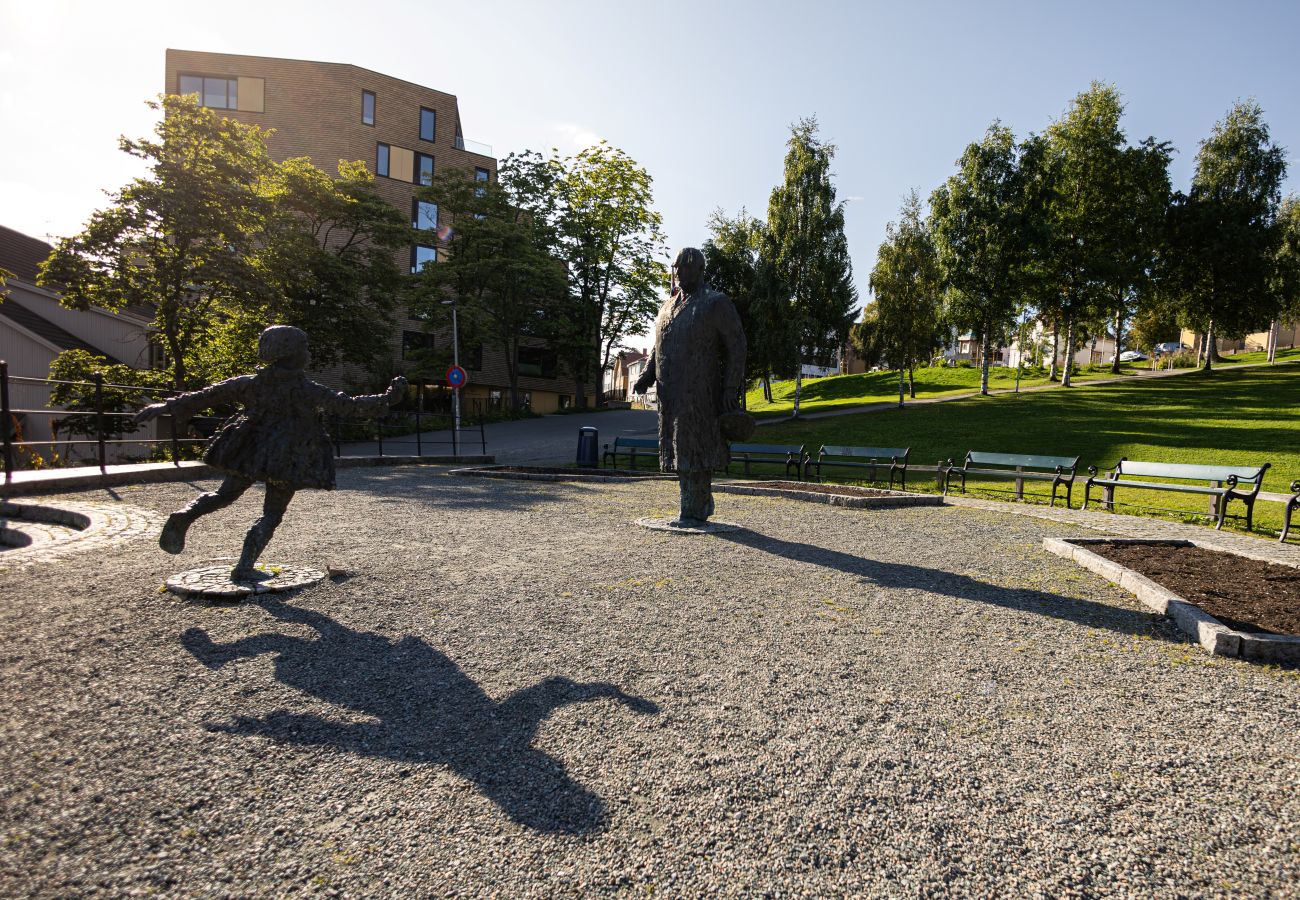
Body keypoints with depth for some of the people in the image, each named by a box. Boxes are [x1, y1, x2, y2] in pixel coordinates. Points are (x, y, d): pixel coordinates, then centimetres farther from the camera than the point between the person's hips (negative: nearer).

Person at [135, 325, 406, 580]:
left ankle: (184, 517, -3)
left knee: (225, 494, 24)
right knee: (272, 513, 8)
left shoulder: (254, 382, 1)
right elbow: (347, 405, -15)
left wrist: (168, 406, 12)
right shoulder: (308, 390, -11)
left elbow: (210, 394, 5)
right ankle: (245, 566, 0)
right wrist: (387, 399, -11)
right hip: (287, 459, -4)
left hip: (250, 450, 4)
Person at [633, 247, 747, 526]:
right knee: (680, 448, 10)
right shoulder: (669, 306, 16)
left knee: (694, 448, -7)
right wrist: (648, 376, 4)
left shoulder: (716, 303, -4)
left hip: (700, 390, -7)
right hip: (673, 392, 7)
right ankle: (701, 505, 23)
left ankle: (694, 512, 0)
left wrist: (731, 389, -14)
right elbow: (658, 347, 20)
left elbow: (736, 345, -6)